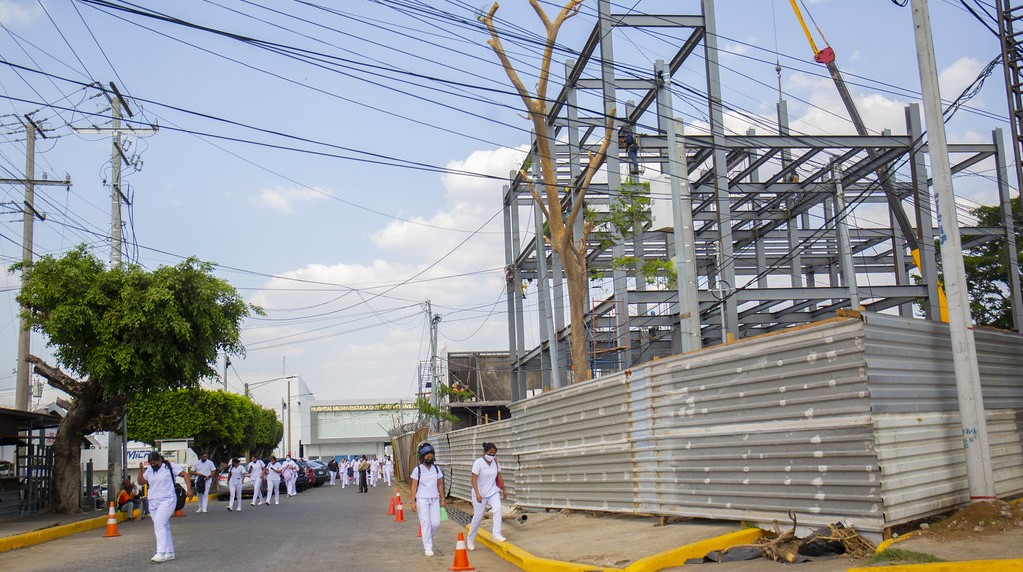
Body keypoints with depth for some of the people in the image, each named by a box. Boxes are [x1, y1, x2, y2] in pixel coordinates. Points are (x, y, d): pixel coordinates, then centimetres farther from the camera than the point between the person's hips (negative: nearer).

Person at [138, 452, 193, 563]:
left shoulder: (170, 466, -5)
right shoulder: (149, 470, 12)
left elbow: (185, 474, -5)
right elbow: (141, 481, 15)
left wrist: (188, 489, -13)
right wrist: (141, 470, -1)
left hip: (167, 501, -7)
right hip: (153, 502, 7)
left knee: (159, 524, -20)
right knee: (164, 527, 9)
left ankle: (161, 553, -24)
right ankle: (169, 553, 15)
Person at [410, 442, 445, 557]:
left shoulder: (436, 468, 6)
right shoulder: (418, 470, -5)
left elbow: (440, 484, 11)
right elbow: (414, 486, -3)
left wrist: (442, 499, 7)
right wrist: (413, 502, -7)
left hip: (434, 499, 4)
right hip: (422, 500, -4)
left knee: (436, 522, 1)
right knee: (425, 523, -3)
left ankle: (427, 538, 30)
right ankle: (428, 548, 6)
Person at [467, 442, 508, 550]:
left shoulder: (495, 462, 1)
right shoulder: (478, 463, -16)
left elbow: (499, 476, 13)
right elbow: (473, 479, -21)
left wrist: (503, 490, 18)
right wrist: (477, 494, -29)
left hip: (493, 491, 4)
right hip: (480, 493, -4)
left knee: (497, 509, -21)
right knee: (478, 516, 4)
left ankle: (497, 534, -17)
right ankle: (470, 539, 24)